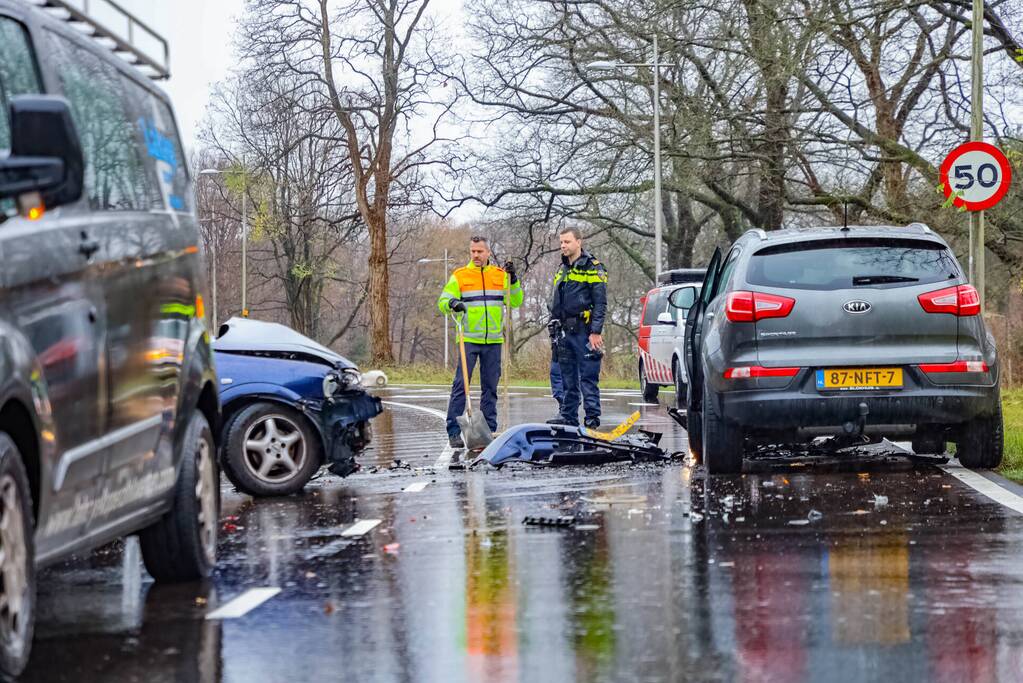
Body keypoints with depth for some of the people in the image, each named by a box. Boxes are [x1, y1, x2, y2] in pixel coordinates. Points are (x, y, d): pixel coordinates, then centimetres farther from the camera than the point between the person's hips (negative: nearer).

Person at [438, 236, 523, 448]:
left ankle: (489, 430, 14)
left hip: (493, 340, 3)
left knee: (490, 387, 7)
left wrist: (513, 279, -3)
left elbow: (515, 302, 9)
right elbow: (442, 301, 1)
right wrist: (452, 303, -21)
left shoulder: (501, 275, 11)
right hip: (468, 340, -3)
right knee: (461, 385, -7)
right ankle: (453, 432, -7)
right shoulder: (459, 276, 4)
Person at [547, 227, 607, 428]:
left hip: (585, 331, -8)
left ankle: (592, 417, -5)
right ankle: (568, 415, 15)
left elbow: (600, 303, -10)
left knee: (588, 377, -7)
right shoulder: (563, 270, 19)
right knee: (566, 377, 10)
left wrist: (596, 332, -17)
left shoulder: (593, 268, -5)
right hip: (565, 332, 8)